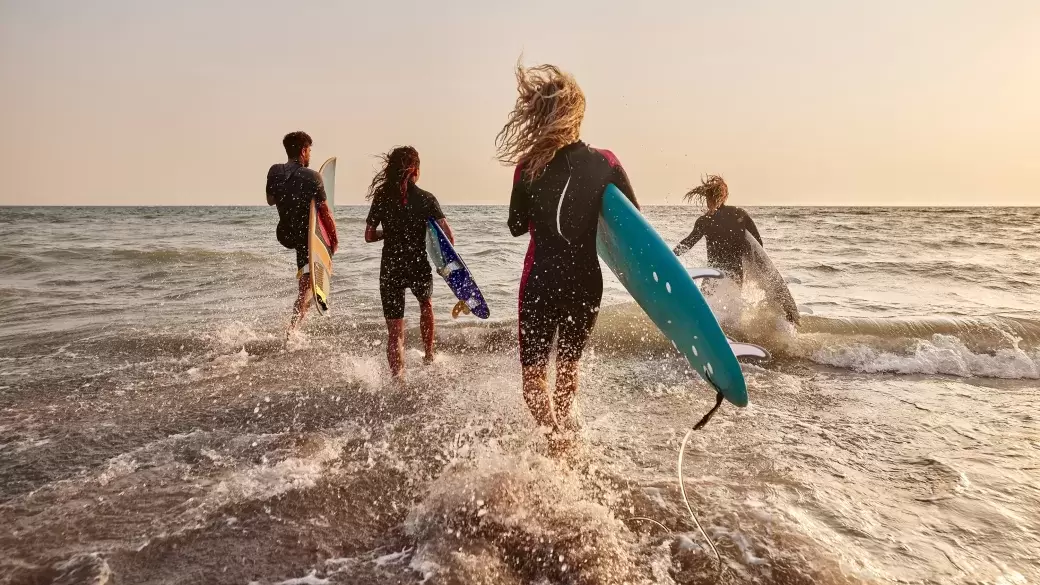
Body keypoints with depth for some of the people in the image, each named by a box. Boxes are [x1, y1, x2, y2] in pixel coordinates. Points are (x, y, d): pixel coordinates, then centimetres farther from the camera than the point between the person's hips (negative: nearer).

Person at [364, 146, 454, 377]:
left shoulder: (382, 197, -1)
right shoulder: (426, 199, -6)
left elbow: (369, 236, 3)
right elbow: (448, 236, -13)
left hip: (390, 269, 0)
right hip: (419, 267, 0)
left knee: (395, 333, 5)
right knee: (426, 303, 33)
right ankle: (429, 356, 39)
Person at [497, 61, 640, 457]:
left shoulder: (529, 166, -10)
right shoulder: (606, 164, -7)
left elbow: (517, 226, 2)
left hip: (541, 283, -3)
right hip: (586, 283, 3)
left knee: (534, 373, 7)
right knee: (568, 365, 23)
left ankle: (556, 438, -16)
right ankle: (562, 432, 41)